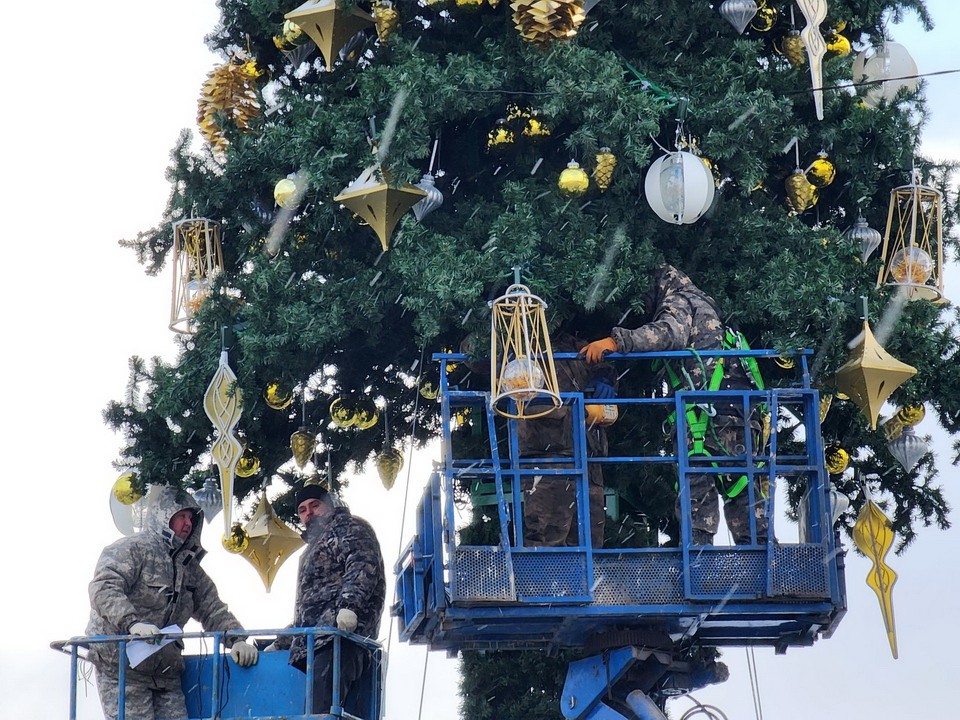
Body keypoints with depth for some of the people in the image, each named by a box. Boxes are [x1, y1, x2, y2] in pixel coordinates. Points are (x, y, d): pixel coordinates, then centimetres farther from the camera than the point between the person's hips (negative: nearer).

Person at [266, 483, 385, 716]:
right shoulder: (313, 549, 39)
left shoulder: (350, 528, 12)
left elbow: (363, 567, -8)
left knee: (323, 711, -27)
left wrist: (349, 604, -25)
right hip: (311, 645, 8)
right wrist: (280, 643, 34)